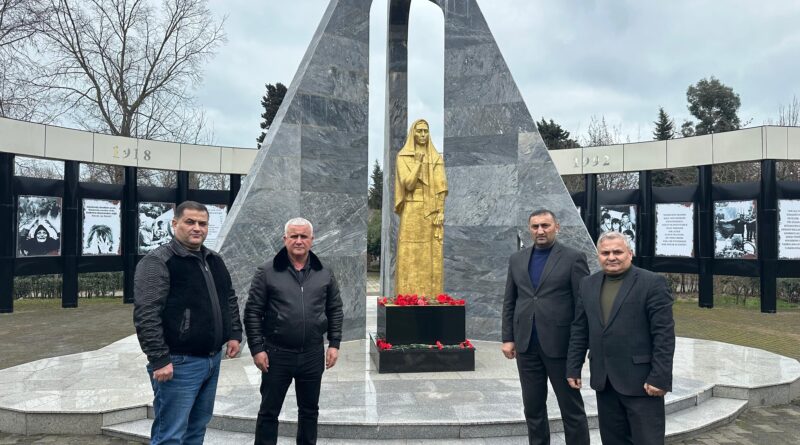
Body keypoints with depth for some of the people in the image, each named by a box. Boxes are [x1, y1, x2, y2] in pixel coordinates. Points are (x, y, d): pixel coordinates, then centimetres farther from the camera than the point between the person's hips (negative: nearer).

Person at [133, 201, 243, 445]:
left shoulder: (215, 260, 11)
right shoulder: (158, 262, -12)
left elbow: (229, 300, 22)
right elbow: (146, 315, -18)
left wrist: (234, 334, 12)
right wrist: (159, 360, -20)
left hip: (213, 360, 8)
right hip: (179, 364, -7)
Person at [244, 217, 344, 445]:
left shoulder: (325, 273, 3)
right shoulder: (267, 272, -5)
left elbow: (335, 311, 8)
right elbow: (252, 312, -5)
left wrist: (334, 344, 2)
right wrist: (257, 348, -9)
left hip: (313, 354, 3)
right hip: (276, 354, -2)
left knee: (309, 409, 17)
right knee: (269, 411, 10)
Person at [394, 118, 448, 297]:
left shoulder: (436, 158, 11)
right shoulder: (403, 156, 2)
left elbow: (441, 187, 3)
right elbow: (408, 184, -9)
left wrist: (441, 212, -6)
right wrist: (418, 163, -16)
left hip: (432, 212, 3)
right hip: (412, 211, -3)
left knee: (432, 257, 1)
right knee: (410, 257, -5)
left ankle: (431, 297, 6)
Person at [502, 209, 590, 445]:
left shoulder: (573, 258, -4)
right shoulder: (517, 259, 9)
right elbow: (509, 302, 11)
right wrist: (508, 338, 5)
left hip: (560, 344, -4)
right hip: (526, 345, 4)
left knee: (571, 408, 7)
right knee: (533, 407, 14)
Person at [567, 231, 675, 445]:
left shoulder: (652, 283, -8)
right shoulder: (588, 284, 9)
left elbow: (664, 334, -11)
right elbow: (579, 330, 11)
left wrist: (659, 377, -15)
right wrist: (573, 368, 8)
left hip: (640, 379, -5)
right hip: (603, 380, 5)